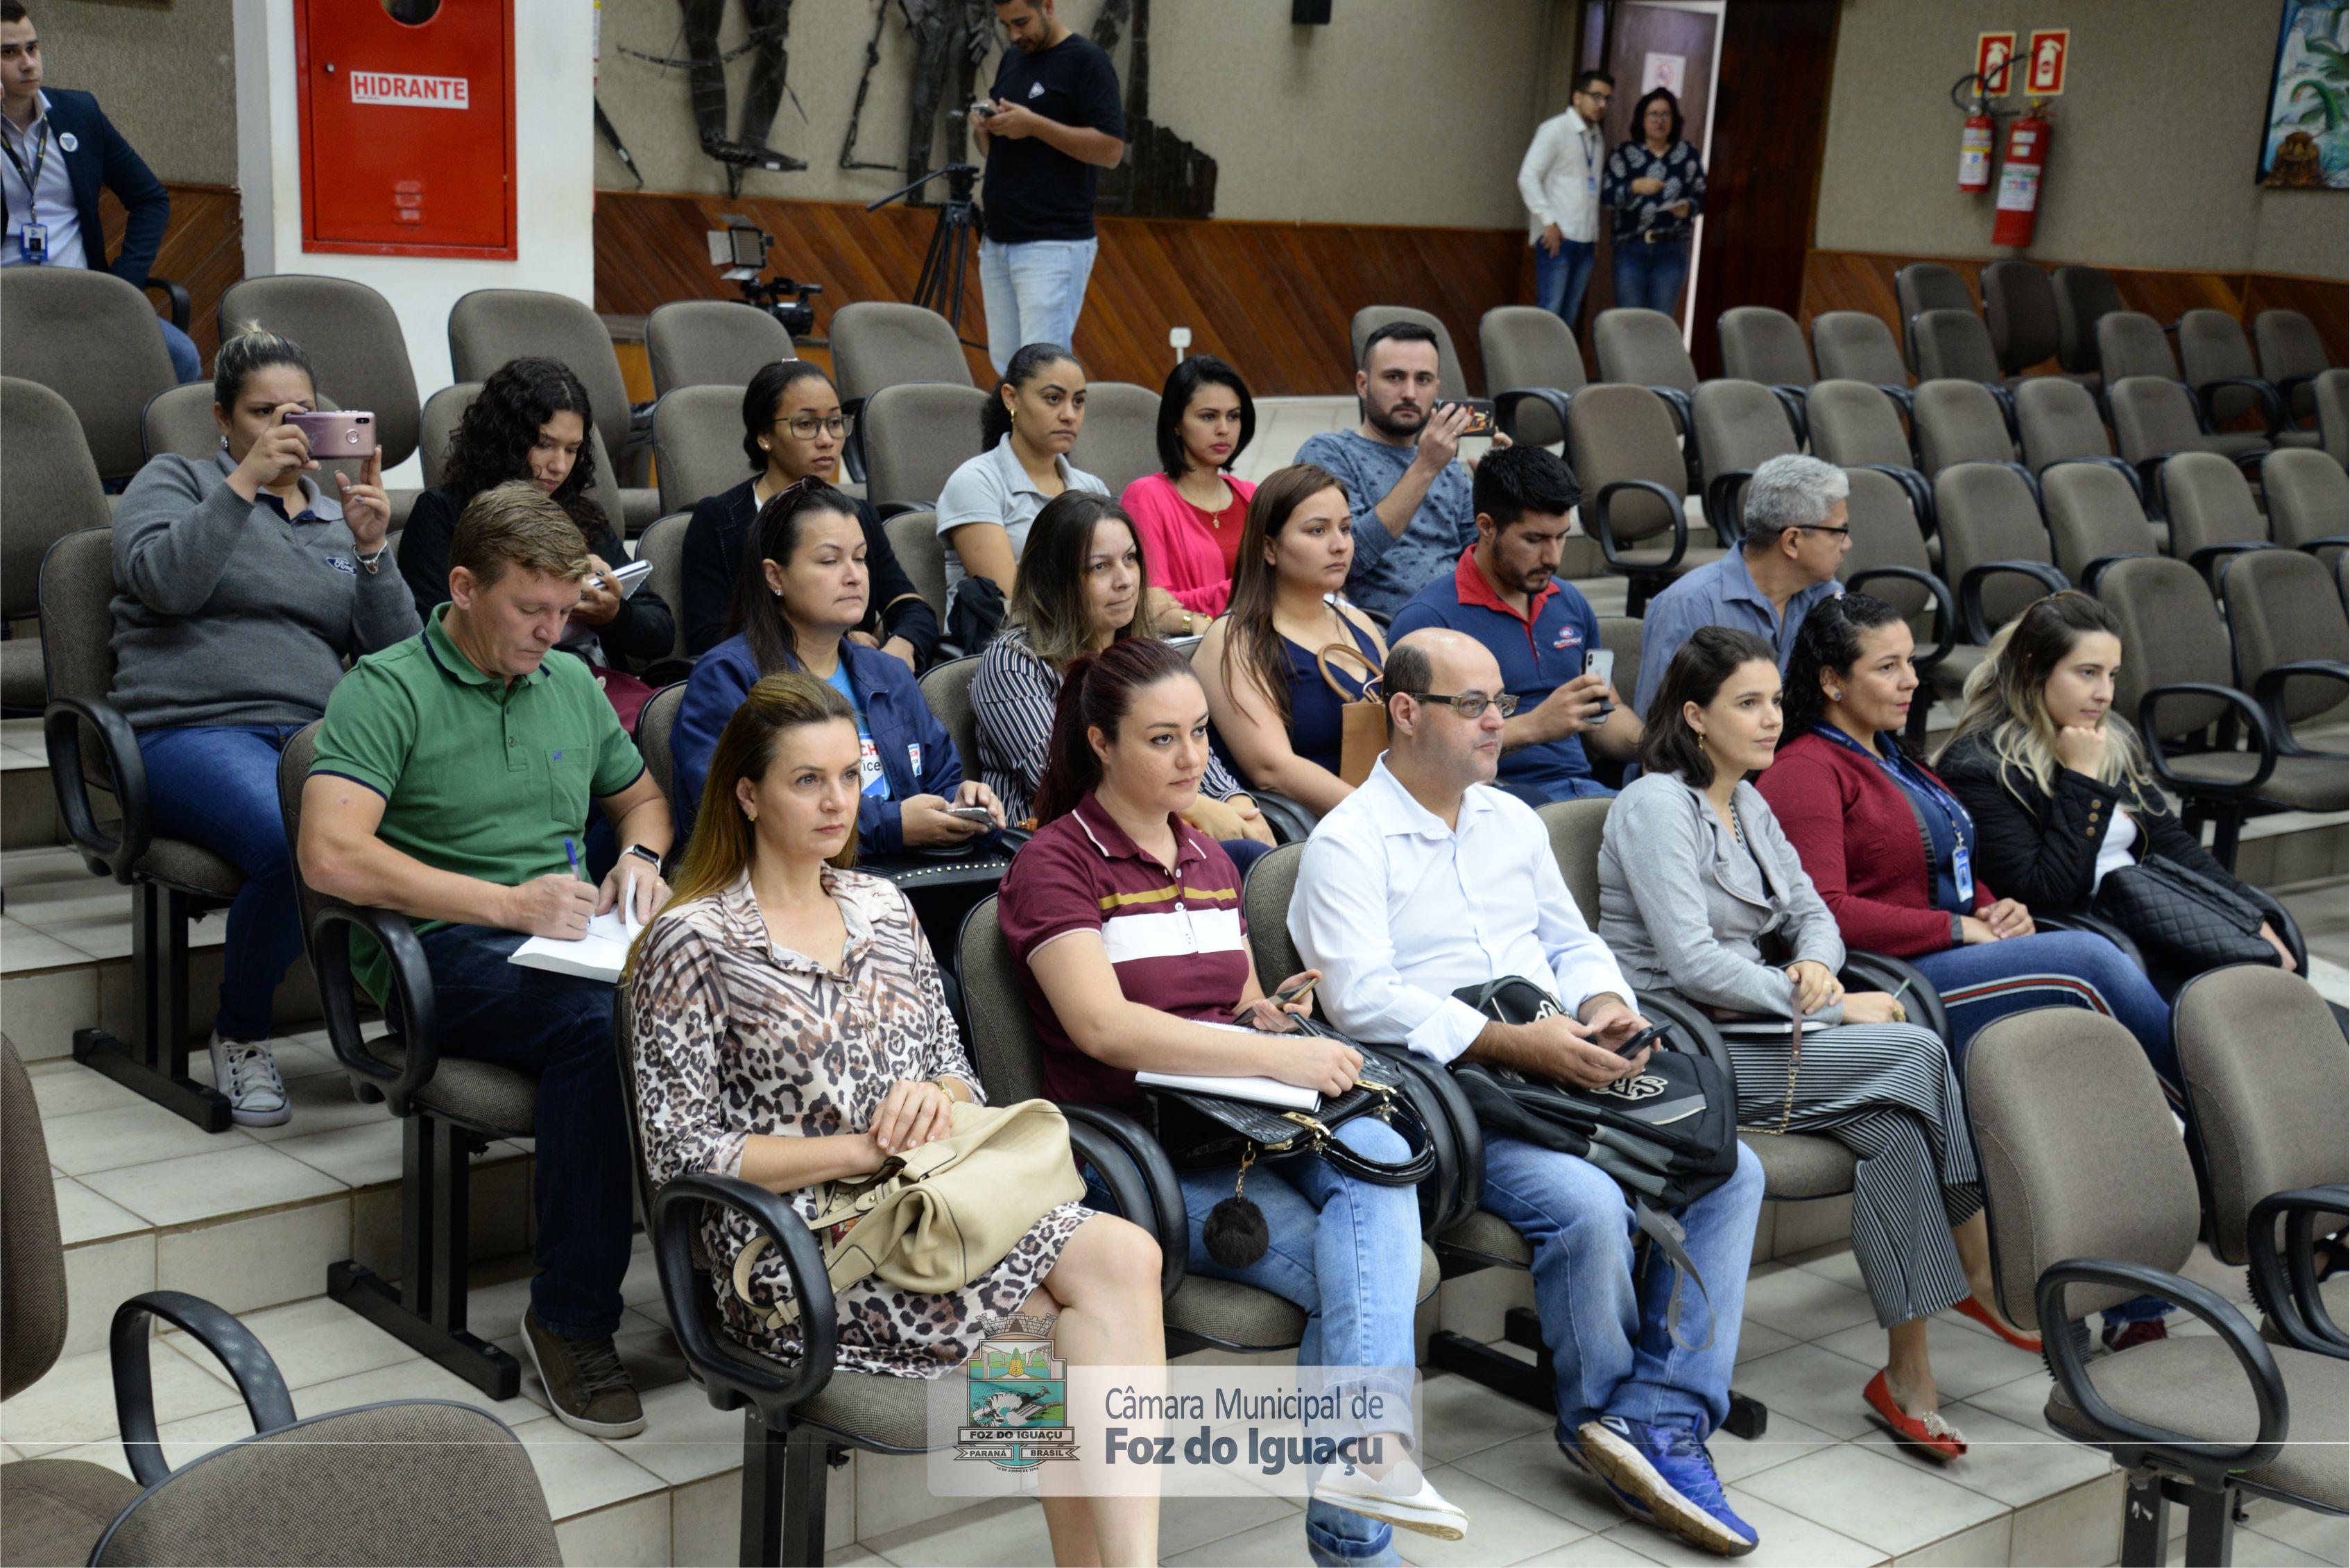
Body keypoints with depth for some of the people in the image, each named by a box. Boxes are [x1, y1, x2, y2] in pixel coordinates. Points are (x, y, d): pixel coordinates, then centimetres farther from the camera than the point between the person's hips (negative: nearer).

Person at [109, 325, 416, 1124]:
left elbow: (399, 656, 13)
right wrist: (245, 482, -9)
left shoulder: (336, 517, 25)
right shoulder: (173, 480, 16)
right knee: (298, 846, -36)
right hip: (193, 731, -3)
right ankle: (239, 1036, -11)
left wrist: (370, 550, -1)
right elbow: (164, 582, -7)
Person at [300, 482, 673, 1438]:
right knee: (599, 1024, -37)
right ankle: (571, 1319, -24)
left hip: (569, 935, 6)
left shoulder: (570, 681, 19)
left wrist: (641, 855, 10)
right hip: (445, 952, -5)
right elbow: (331, 855, -16)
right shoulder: (387, 691, -2)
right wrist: (510, 902, -17)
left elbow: (642, 795, 35)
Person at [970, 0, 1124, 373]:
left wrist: (1035, 125, -20)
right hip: (997, 242, 8)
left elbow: (1111, 149, -15)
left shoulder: (1087, 61, -7)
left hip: (1054, 246, -8)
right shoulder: (1012, 59, 16)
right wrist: (983, 126, -1)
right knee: (1006, 367, 8)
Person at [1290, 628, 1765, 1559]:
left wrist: (1604, 1006, -1)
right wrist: (1512, 1043, -23)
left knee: (1731, 1168, -13)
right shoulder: (1349, 842, -3)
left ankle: (1658, 1416, -15)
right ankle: (1601, 1414, -5)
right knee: (1588, 1204, -31)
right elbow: (1360, 997, -15)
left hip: (1564, 1067, 7)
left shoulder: (1512, 819, 22)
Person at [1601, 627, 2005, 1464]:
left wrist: (1817, 964, -8)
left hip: (1743, 1028, 8)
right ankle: (1985, 1274, -7)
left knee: (1892, 1117, -21)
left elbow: (1811, 910, 17)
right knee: (1916, 1051, -20)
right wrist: (1832, 1009, -17)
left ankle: (1908, 1374, -17)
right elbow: (1690, 962, -19)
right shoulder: (1657, 807, -11)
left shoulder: (1748, 806, 17)